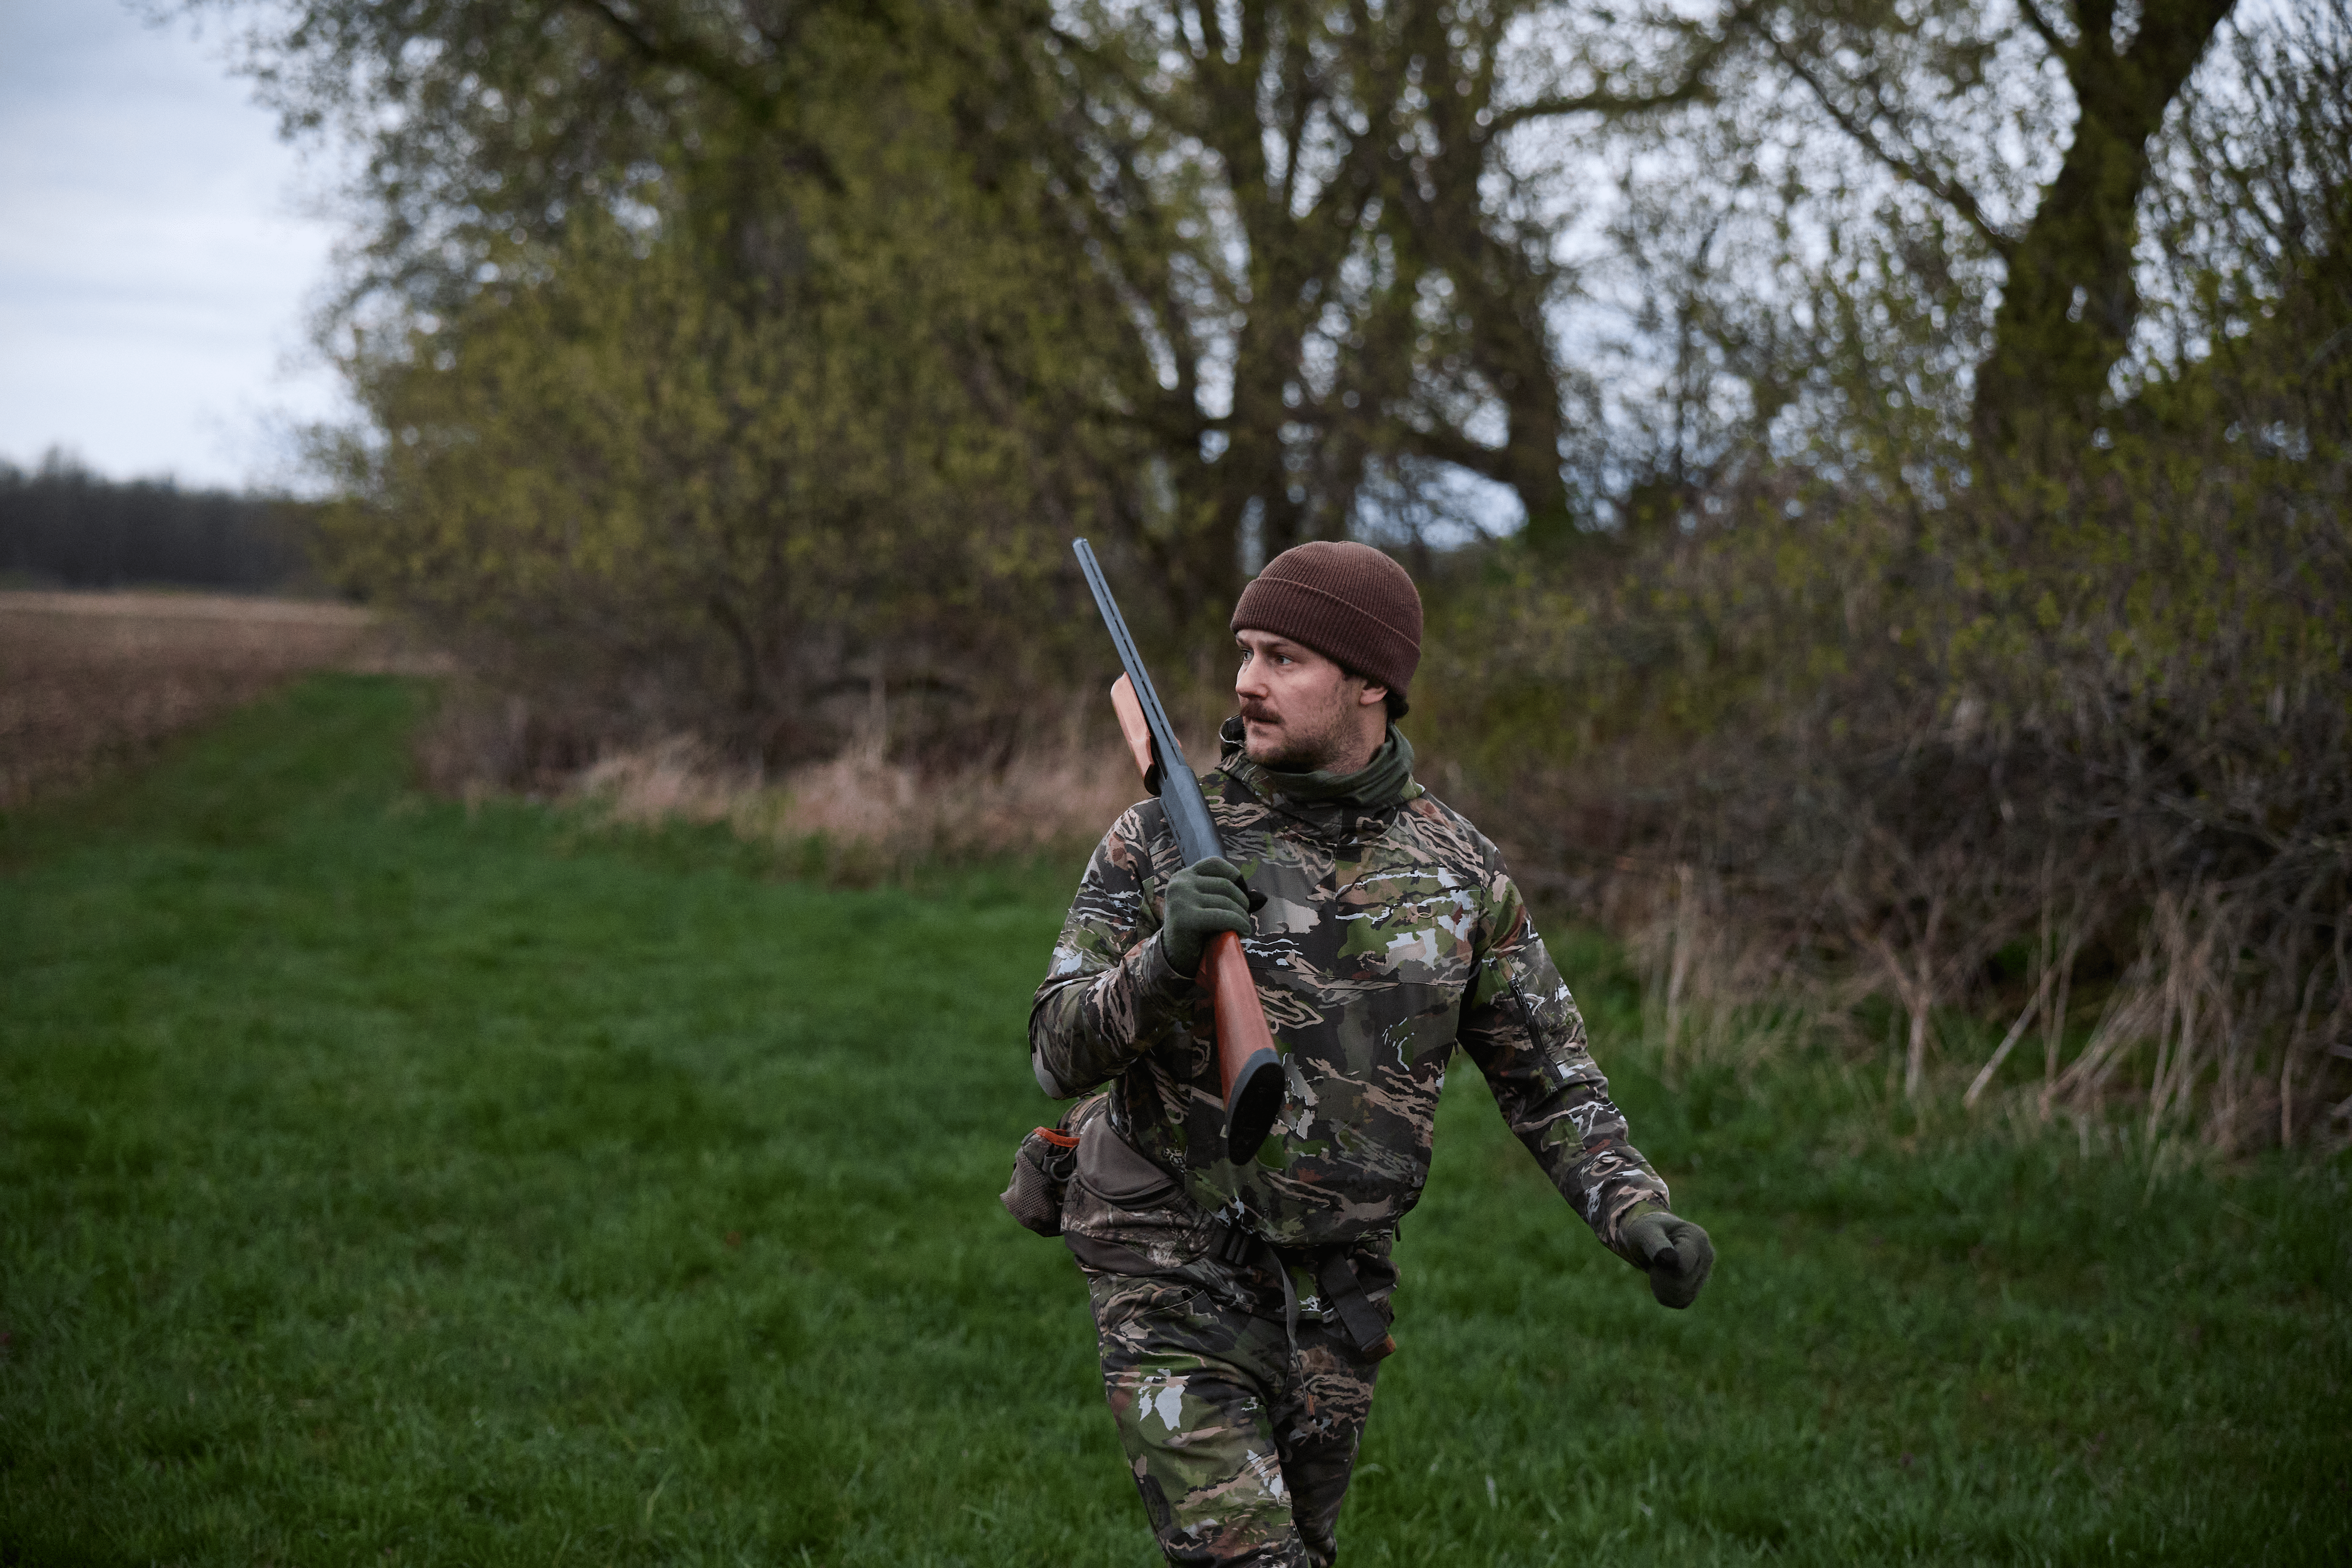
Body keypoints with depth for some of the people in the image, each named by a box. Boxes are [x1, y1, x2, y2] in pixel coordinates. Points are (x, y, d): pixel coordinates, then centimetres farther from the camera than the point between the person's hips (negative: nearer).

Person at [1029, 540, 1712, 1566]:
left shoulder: (1461, 873, 0)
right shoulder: (1161, 841, -8)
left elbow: (1551, 1085, 6)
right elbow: (1060, 1055, -13)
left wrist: (1637, 1214, -12)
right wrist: (1167, 956, -32)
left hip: (1334, 1295, 4)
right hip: (1173, 1281, -4)